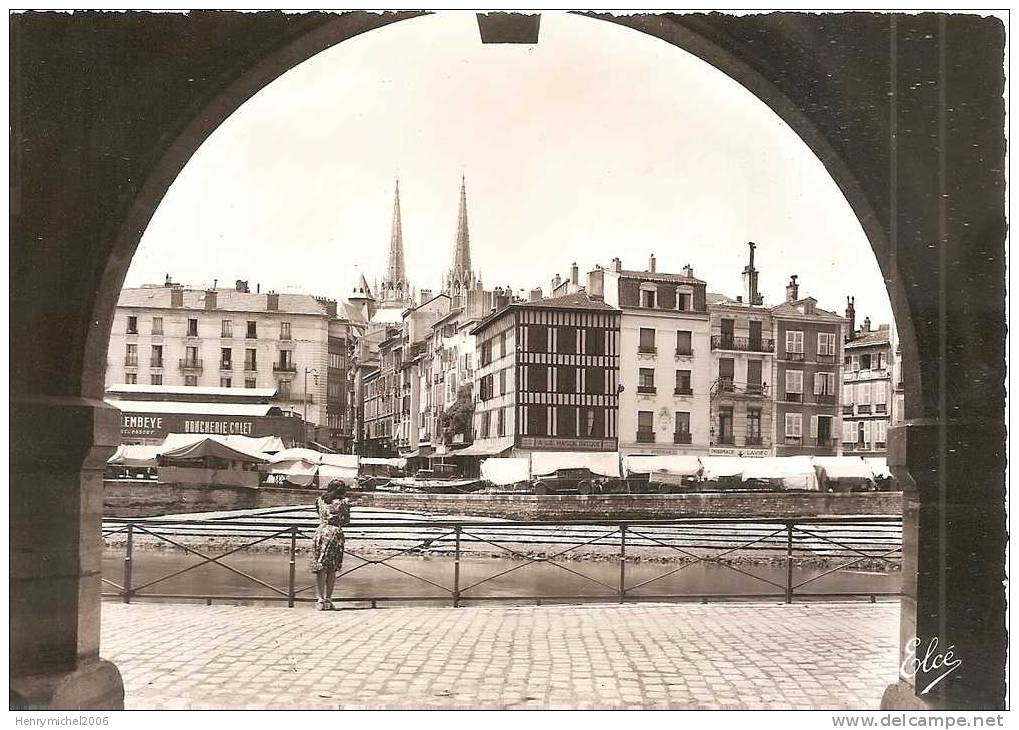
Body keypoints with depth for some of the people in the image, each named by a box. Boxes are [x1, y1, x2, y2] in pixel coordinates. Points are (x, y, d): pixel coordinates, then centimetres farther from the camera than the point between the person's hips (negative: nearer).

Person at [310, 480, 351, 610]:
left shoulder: (320, 500, 12)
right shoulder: (343, 502, 2)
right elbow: (346, 520, 8)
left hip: (320, 532, 3)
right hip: (335, 533, -3)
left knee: (320, 569, 3)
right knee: (331, 570, 4)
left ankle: (320, 600, -1)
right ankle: (328, 600, 6)